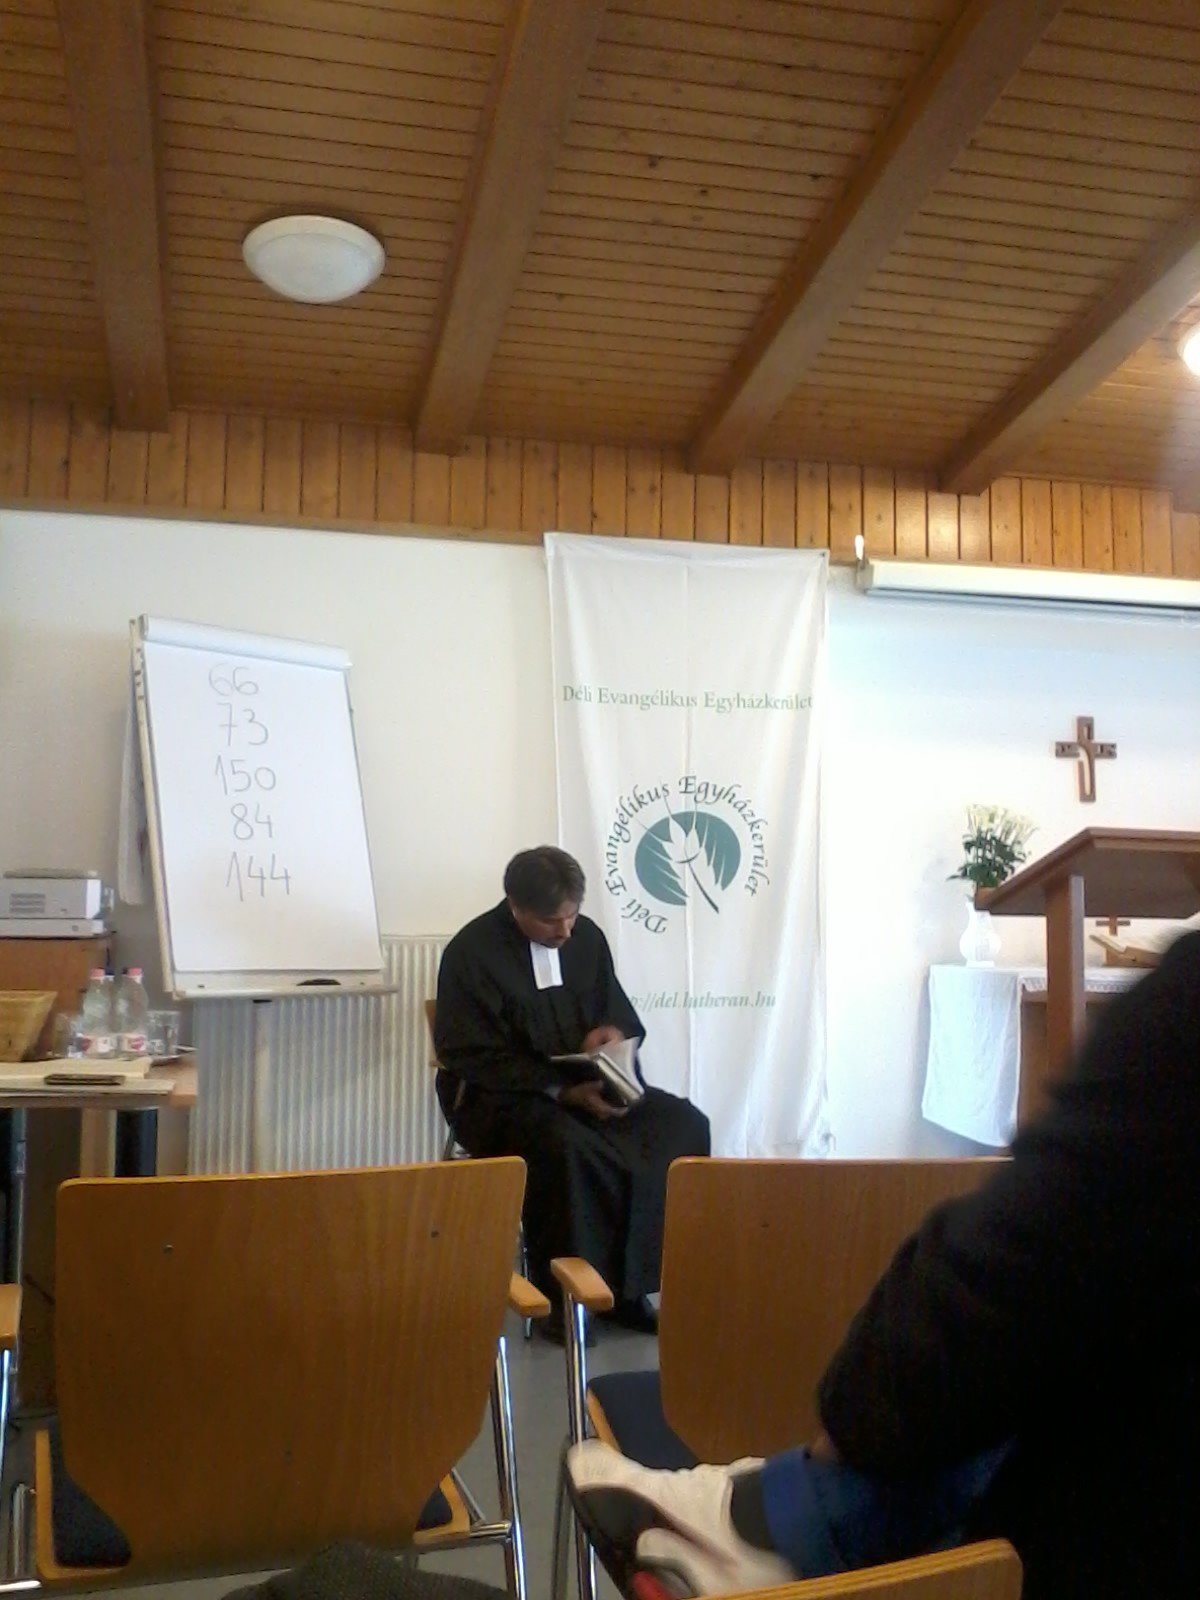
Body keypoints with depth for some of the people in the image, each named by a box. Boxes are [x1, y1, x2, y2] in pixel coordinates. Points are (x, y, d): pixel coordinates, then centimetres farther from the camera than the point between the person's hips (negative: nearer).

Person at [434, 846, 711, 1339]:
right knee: (565, 1146, -37)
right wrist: (564, 1092, -26)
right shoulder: (472, 952, -12)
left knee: (682, 1125, -17)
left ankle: (628, 1285, -12)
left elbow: (619, 1011, 15)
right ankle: (563, 1294, -18)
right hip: (500, 1095, -5)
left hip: (588, 1083, 6)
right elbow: (476, 1060, -16)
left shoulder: (586, 936, 4)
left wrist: (612, 1031, -12)